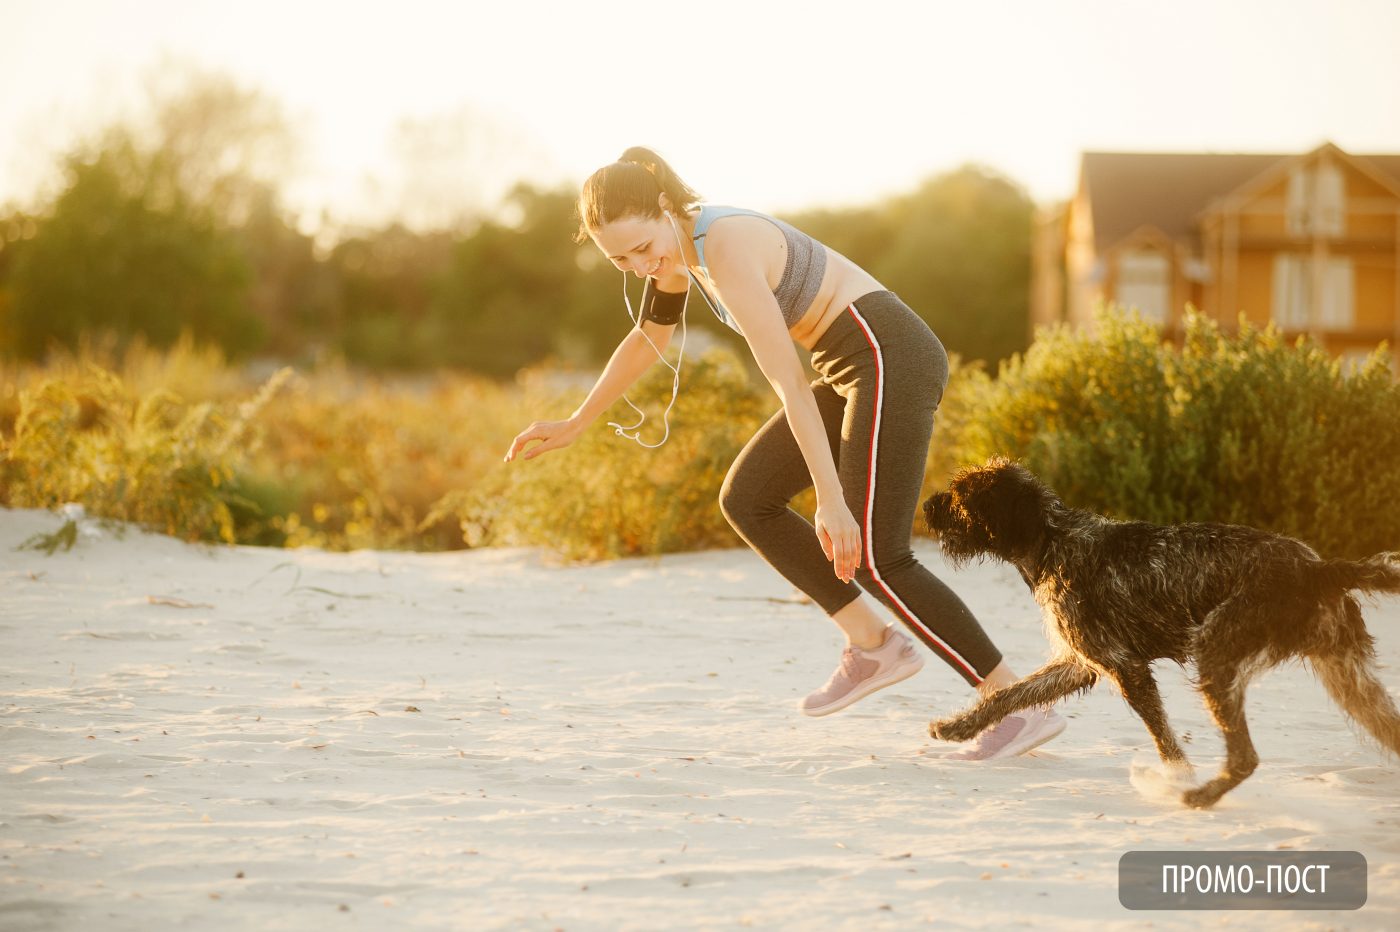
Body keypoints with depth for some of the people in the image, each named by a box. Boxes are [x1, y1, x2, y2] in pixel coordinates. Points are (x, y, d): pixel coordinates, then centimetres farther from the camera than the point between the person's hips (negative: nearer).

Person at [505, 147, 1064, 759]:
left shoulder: (728, 252, -22)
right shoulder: (676, 247, 7)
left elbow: (789, 384, -25)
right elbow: (648, 339, 26)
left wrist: (830, 500, -25)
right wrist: (575, 425, 32)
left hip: (890, 358, -10)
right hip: (857, 365, 10)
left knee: (873, 558, -13)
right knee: (746, 500, 9)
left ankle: (1022, 707, -8)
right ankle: (872, 644, 9)